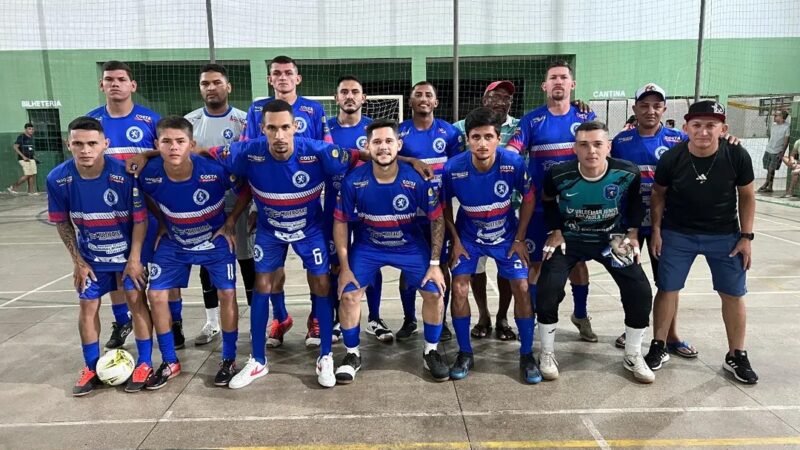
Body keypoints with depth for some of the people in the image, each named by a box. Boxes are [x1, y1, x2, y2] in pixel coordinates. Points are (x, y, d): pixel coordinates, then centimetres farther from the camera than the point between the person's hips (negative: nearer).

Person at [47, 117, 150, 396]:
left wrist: (134, 259, -15)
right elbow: (62, 222, -3)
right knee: (88, 306, 7)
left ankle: (144, 364, 12)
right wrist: (78, 261, -2)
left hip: (128, 250, -3)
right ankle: (92, 368, 23)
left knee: (136, 300, -3)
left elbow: (140, 219, -17)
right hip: (90, 255, 3)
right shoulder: (57, 179, -19)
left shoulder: (125, 174, -28)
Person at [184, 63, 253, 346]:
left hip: (236, 204, -3)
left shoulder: (243, 120, -2)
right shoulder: (189, 122, 5)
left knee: (246, 260, 4)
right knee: (206, 263, 10)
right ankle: (212, 323, 24)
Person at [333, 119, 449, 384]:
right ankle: (352, 355, 14)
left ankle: (431, 352, 16)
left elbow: (437, 219, -10)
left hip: (410, 245, 0)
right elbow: (340, 222, -9)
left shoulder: (417, 180, -23)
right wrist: (344, 267, -9)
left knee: (434, 292, -9)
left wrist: (435, 264, -11)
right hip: (367, 246, 0)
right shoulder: (353, 181, -22)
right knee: (349, 295, -11)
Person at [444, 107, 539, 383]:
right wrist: (455, 241, -7)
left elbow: (528, 198, -7)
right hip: (468, 236, 0)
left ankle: (527, 356, 12)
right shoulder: (453, 169, -24)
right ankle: (465, 354, 10)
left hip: (506, 235, 0)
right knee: (459, 289, -9)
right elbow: (445, 206, -5)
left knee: (522, 288, -6)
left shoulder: (514, 163, -25)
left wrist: (519, 239, -7)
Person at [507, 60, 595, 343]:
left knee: (577, 260, 13)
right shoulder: (532, 120, -1)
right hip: (539, 205, -1)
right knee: (535, 262, 5)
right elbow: (512, 151, -12)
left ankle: (581, 315, 33)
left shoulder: (586, 117, 5)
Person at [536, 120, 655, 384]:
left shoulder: (628, 173, -19)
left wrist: (632, 231, -4)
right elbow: (548, 202, 1)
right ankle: (547, 354, 6)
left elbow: (635, 201, 4)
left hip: (612, 238, 1)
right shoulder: (559, 175, -21)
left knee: (640, 291, -7)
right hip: (569, 238, -1)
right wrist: (554, 231, -7)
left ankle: (633, 356, 16)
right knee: (547, 290, -17)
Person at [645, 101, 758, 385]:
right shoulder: (671, 158, -16)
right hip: (677, 234, -1)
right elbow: (658, 194, -1)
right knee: (667, 289, 5)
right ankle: (658, 347, 21)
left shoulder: (737, 156, -15)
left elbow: (746, 196, -2)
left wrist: (746, 236, -4)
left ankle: (736, 356, 26)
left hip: (725, 236, 1)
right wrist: (656, 230, -4)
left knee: (733, 295, 8)